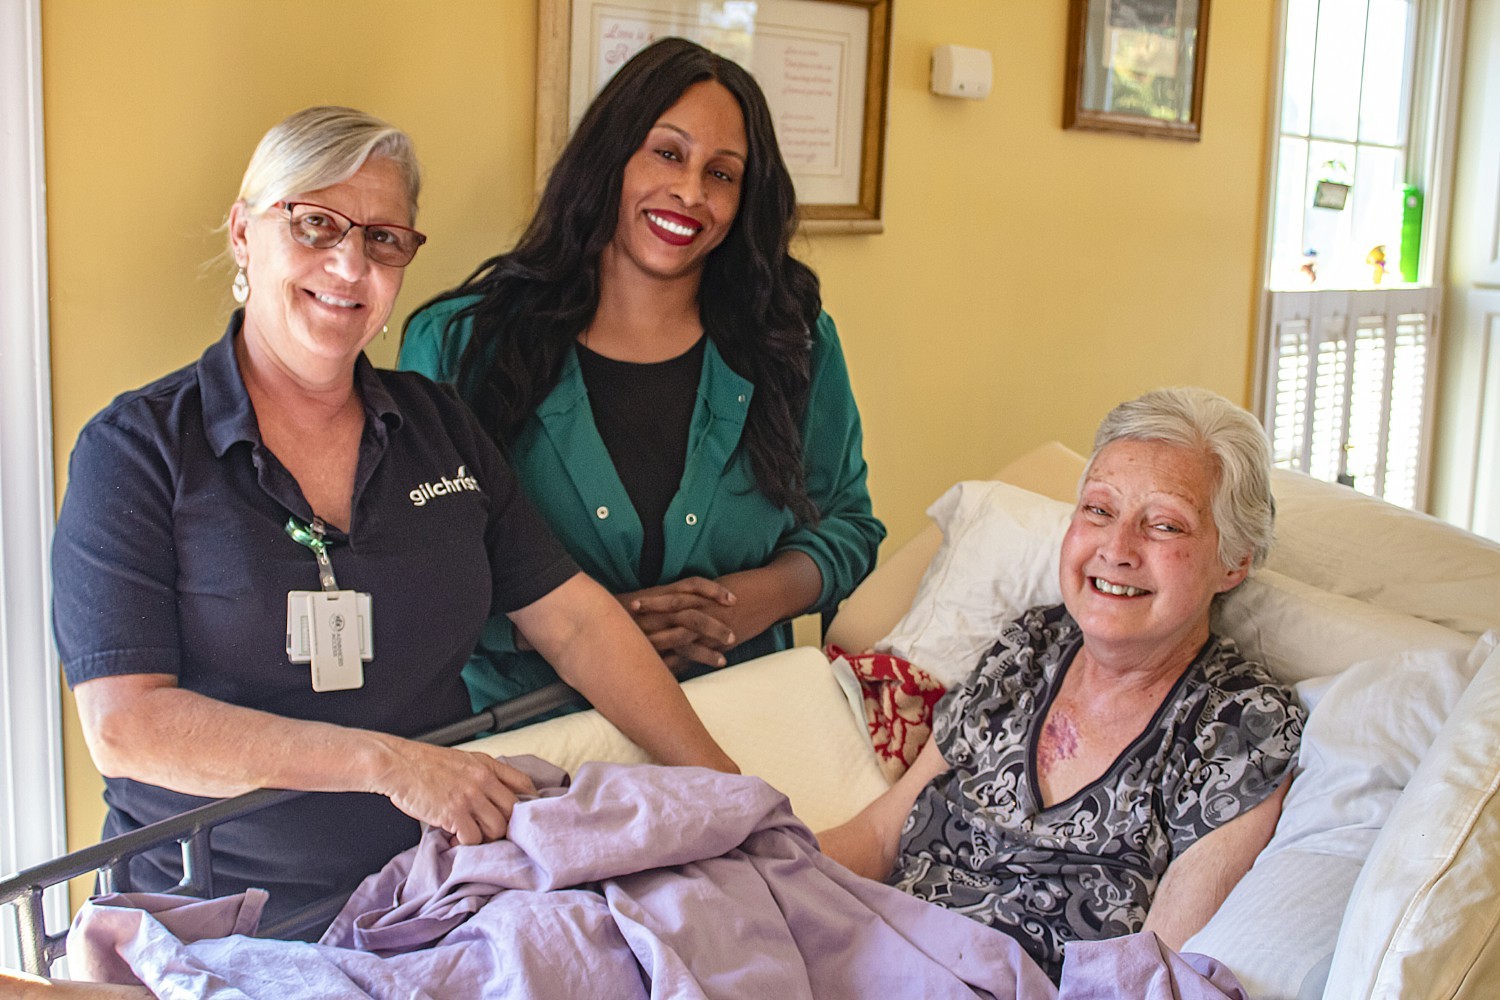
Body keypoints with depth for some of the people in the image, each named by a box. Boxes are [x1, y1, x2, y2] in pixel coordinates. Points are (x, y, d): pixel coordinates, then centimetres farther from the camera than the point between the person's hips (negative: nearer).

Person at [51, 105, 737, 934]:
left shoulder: (437, 424, 10)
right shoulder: (136, 448, -3)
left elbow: (574, 622, 7)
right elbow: (125, 725, -12)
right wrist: (389, 762, -18)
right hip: (224, 925, -3)